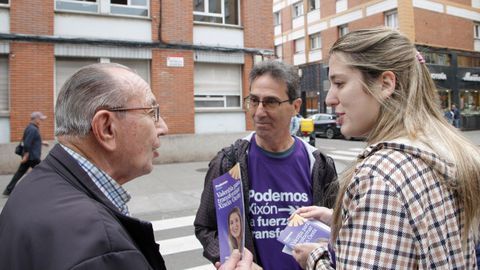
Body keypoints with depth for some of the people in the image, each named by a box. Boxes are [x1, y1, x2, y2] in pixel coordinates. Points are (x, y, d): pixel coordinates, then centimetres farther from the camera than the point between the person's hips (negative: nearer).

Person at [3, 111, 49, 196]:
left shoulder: (30, 128, 13)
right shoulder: (33, 129, -19)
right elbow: (27, 144, -24)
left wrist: (41, 142, 23)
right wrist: (26, 156, -22)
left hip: (28, 156, 10)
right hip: (33, 157, -10)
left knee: (20, 173, 12)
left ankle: (8, 190, 17)